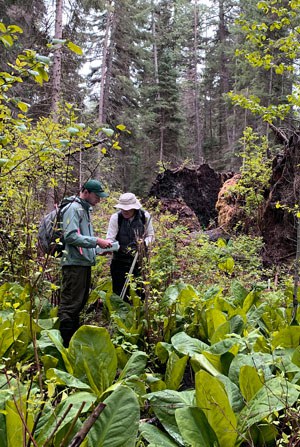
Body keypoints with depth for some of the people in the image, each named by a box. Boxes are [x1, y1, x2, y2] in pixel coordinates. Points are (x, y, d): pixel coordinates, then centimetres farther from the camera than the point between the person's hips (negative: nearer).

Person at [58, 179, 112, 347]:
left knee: (80, 302, 16)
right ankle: (65, 343, -1)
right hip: (75, 263, -10)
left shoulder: (85, 209, 18)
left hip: (85, 263, 10)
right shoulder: (73, 208, -11)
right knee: (70, 304, -7)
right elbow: (71, 236, -22)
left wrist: (100, 249, 12)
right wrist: (96, 241, -21)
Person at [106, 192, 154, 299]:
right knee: (120, 294, 1)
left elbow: (151, 236, 5)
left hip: (140, 260, 2)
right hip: (120, 261, -1)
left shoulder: (145, 216, -6)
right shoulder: (115, 217, -10)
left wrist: (143, 243, -16)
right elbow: (110, 238, -13)